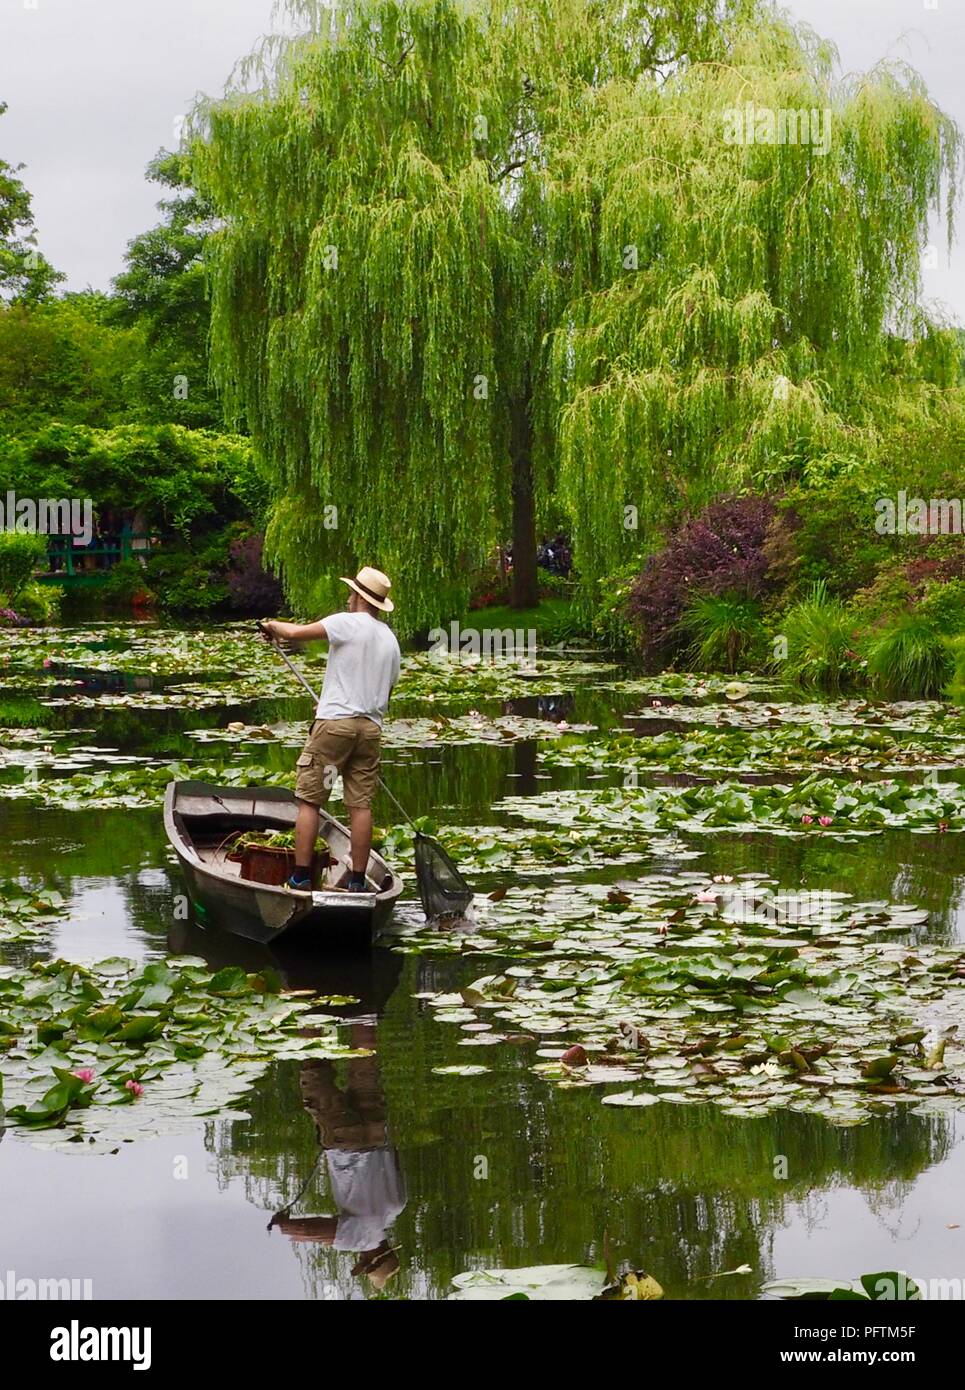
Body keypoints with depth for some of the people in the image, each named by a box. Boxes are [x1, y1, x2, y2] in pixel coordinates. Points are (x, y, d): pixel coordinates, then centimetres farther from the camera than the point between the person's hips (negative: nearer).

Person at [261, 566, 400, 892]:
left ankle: (301, 878, -3)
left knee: (309, 800, -1)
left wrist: (273, 626, 11)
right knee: (361, 804, 5)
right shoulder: (391, 641, 16)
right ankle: (357, 881, 5)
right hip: (371, 728, 6)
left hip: (335, 723, -6)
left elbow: (297, 633, -9)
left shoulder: (348, 623, -6)